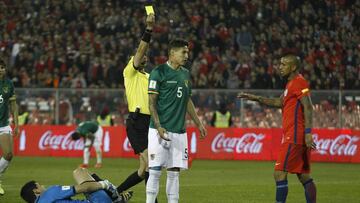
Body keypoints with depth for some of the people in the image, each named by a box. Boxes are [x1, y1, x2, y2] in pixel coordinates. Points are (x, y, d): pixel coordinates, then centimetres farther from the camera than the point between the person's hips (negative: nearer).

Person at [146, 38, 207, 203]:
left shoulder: (185, 74, 14)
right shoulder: (159, 72, -6)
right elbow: (152, 102, -9)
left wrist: (198, 123, 21)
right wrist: (158, 126, -18)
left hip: (179, 131, 6)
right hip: (161, 131, -6)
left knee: (174, 171, 6)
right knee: (155, 171, -7)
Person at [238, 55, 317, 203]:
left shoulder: (299, 82, -10)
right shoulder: (292, 84, 20)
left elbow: (308, 107, -19)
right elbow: (279, 102, 29)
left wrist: (307, 133, -26)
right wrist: (257, 99, 21)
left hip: (294, 137, -10)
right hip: (297, 138, 10)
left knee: (279, 173, -11)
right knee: (304, 176, 9)